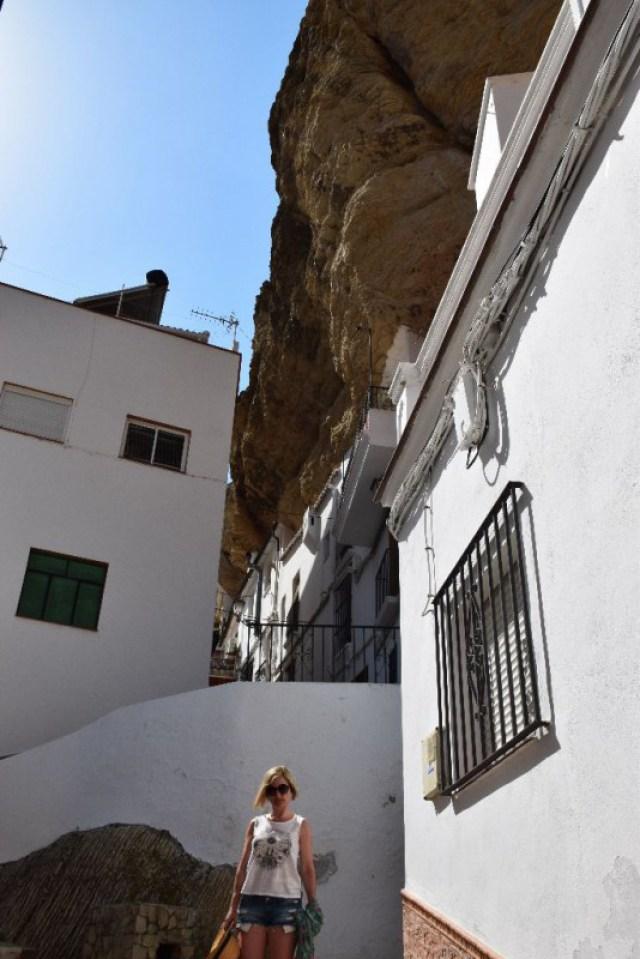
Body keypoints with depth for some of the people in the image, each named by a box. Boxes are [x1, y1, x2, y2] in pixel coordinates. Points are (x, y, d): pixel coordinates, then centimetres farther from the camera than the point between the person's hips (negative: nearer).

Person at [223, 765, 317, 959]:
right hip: (252, 901, 2)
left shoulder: (300, 826, 5)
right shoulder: (255, 825, 11)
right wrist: (233, 906, 8)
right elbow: (242, 867, 12)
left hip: (286, 903, -2)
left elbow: (307, 869, 2)